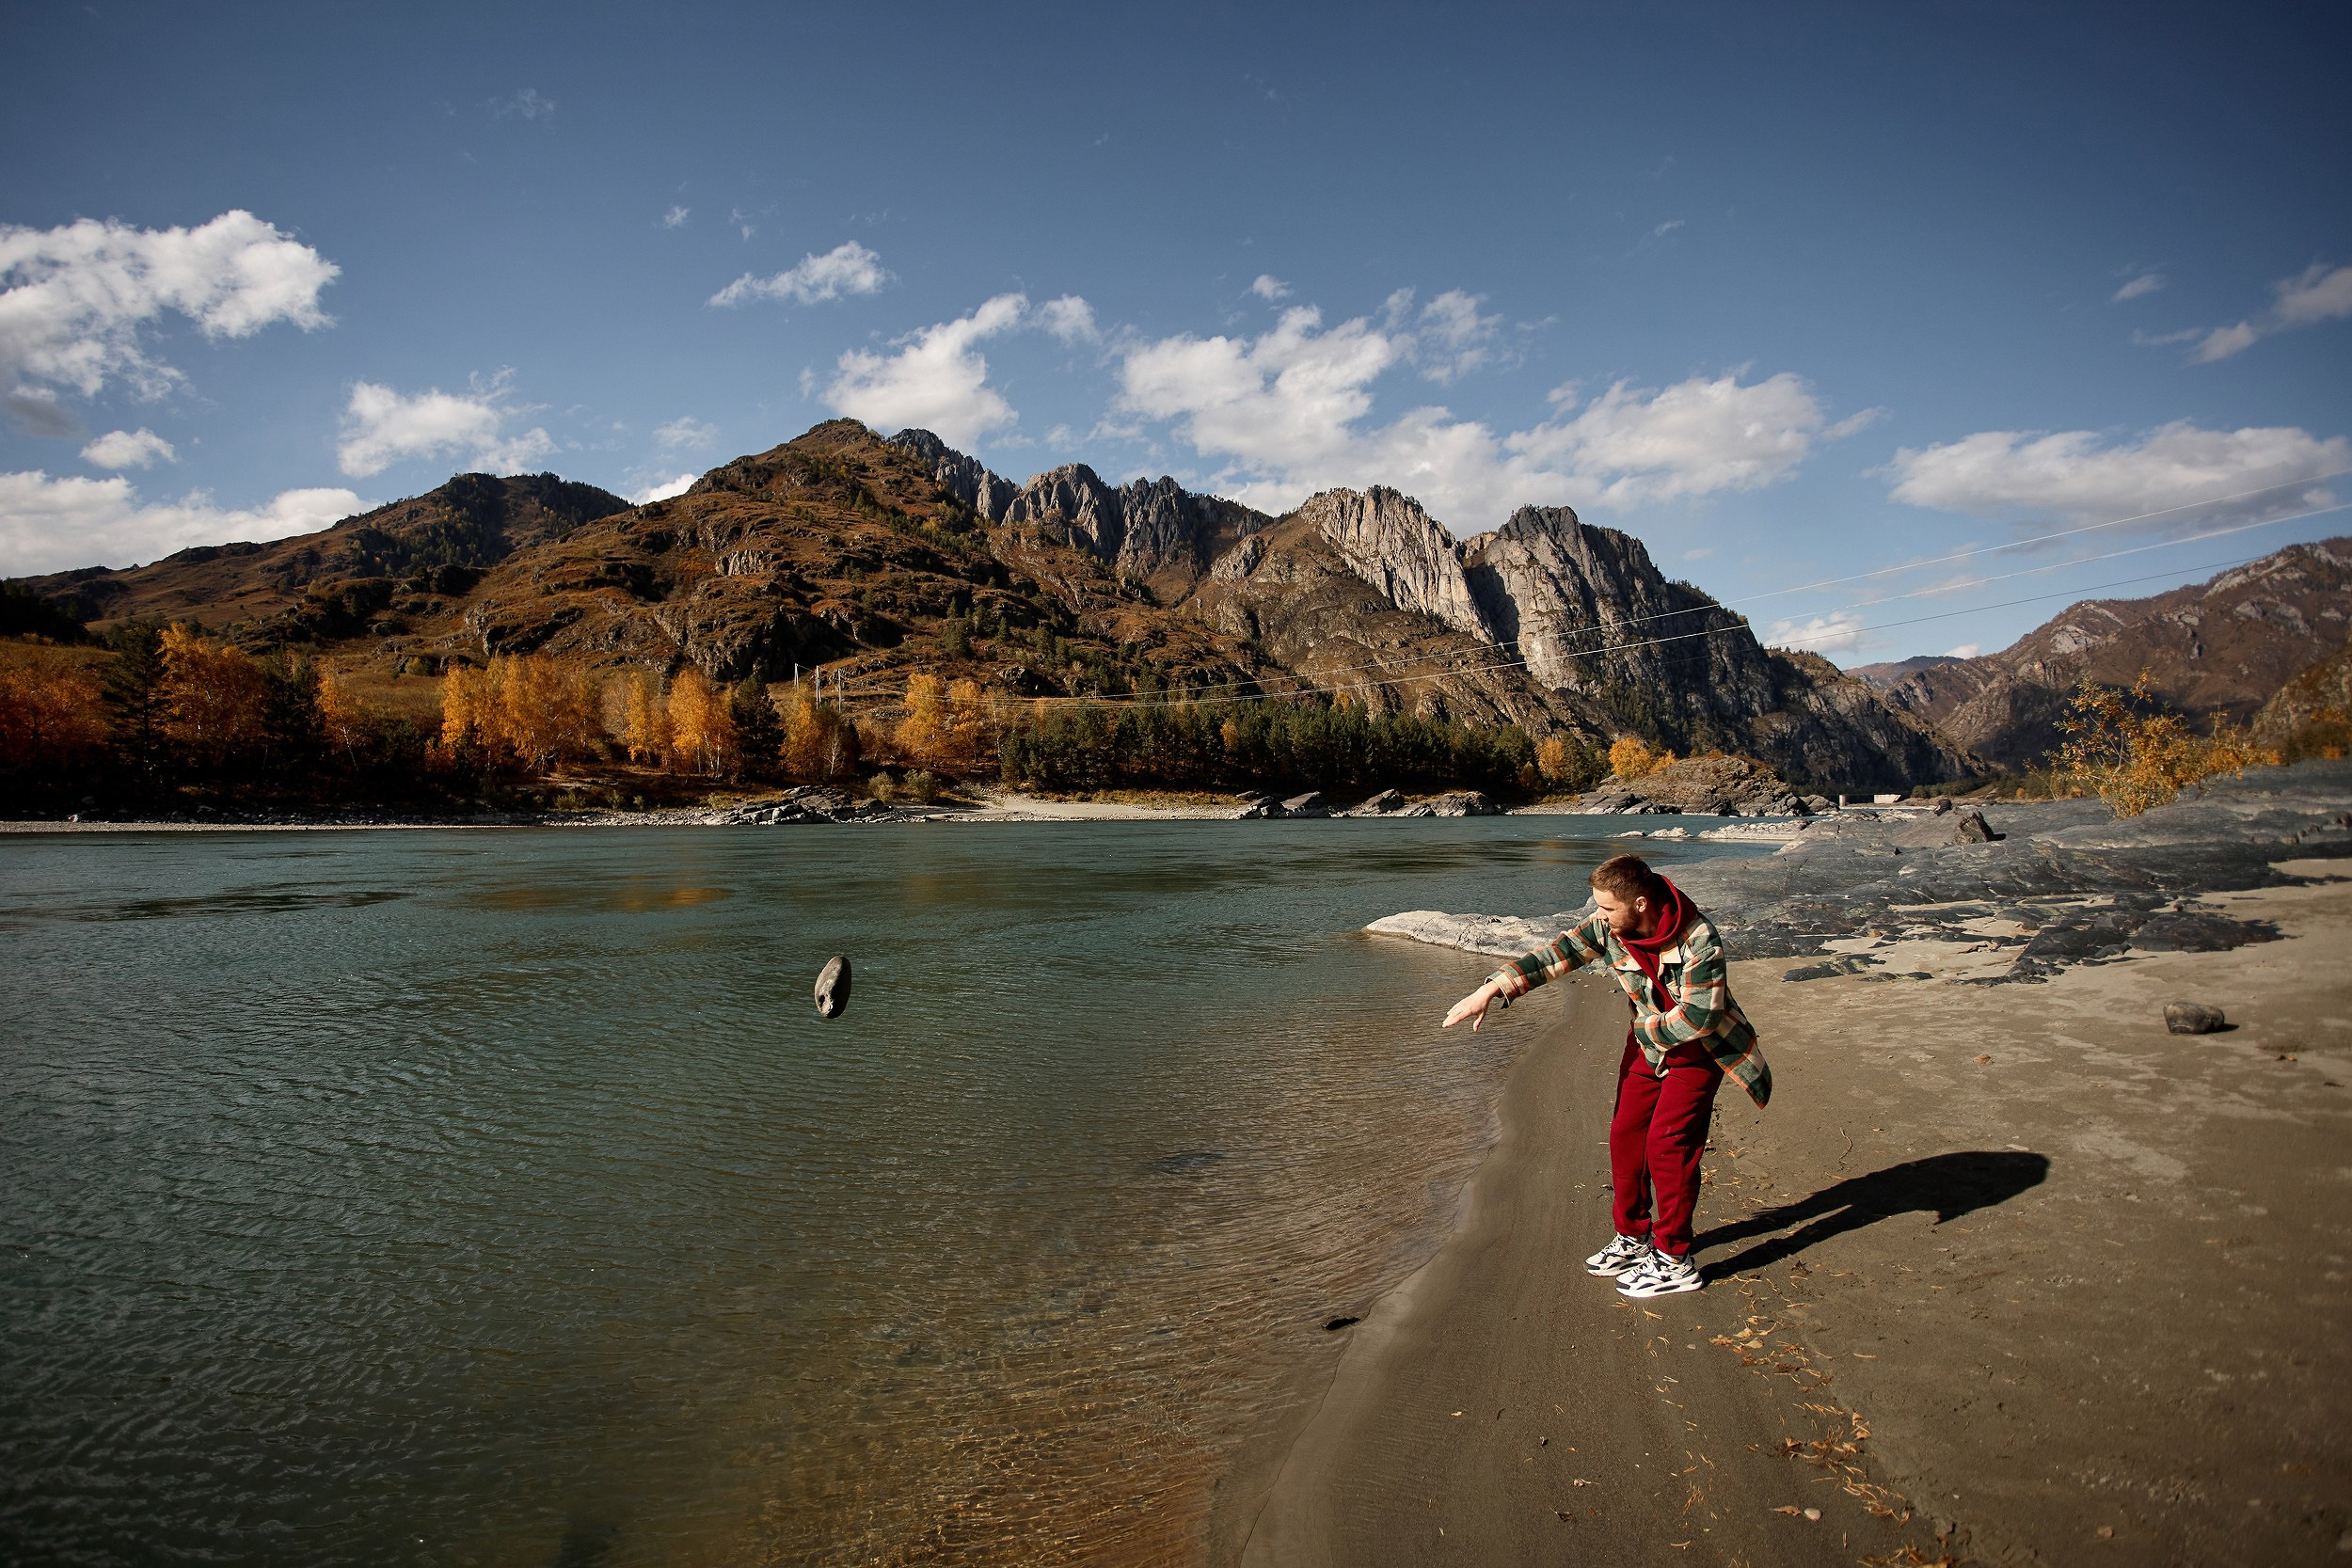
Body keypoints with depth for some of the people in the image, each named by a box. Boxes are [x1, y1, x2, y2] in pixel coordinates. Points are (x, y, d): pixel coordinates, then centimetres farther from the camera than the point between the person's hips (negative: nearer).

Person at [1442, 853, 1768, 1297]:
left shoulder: (1699, 940, -31)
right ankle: (1633, 1237, 25)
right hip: (1648, 1039, 6)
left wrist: (1645, 1031, -15)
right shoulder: (1609, 926, -16)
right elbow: (1557, 955, -16)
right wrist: (1492, 989, -25)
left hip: (1697, 1048, -6)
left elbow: (1699, 1017, -28)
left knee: (1667, 1144, -10)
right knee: (1625, 1136, 7)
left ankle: (1674, 1262, 3)